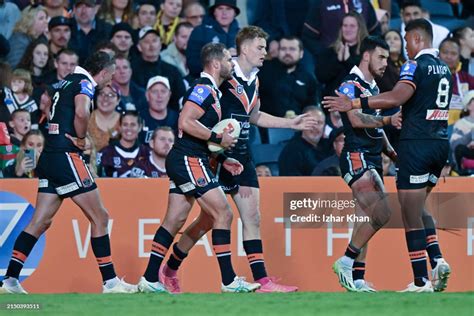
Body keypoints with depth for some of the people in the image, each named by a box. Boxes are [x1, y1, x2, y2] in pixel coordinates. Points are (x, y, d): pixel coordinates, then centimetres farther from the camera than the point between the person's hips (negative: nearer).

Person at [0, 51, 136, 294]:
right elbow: (81, 112, -28)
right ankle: (110, 282, 0)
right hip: (66, 156, -9)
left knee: (40, 221, 7)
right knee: (99, 217, -2)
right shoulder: (84, 83, -8)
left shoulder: (69, 81, 19)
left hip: (49, 157, 9)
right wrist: (80, 139, -11)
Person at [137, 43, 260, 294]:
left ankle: (150, 280, 9)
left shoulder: (211, 91, 20)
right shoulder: (203, 88, -11)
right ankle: (229, 281, -10)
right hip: (189, 161, -10)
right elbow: (186, 122, -23)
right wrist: (218, 138, -17)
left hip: (187, 161, 10)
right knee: (223, 214, -10)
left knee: (174, 221, 9)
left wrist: (222, 159, 17)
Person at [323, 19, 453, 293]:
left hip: (417, 144, -8)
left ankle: (421, 281, -4)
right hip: (441, 144, 8)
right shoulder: (445, 69, 14)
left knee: (411, 215, -2)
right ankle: (437, 259, 3)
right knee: (418, 207, 21)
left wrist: (353, 104, -25)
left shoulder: (417, 65, -11)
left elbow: (396, 97, -25)